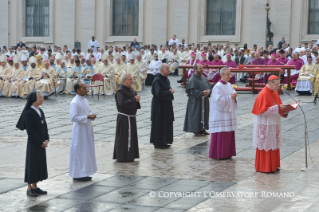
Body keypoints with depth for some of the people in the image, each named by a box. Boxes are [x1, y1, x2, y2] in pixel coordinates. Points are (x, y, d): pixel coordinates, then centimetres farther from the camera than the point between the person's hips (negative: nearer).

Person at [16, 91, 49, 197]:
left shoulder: (40, 111, 8)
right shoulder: (29, 113, -16)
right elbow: (30, 131, -17)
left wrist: (46, 140, -2)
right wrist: (40, 143, -14)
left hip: (41, 143, 7)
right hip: (33, 144, -7)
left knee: (40, 163, 11)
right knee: (32, 164, 0)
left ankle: (35, 187, 21)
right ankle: (29, 188, 10)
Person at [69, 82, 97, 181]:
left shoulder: (85, 100, 9)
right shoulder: (74, 103, -17)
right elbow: (73, 118, -21)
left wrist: (92, 115, -2)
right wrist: (87, 117, -22)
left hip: (87, 128, 9)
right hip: (79, 129, -9)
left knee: (87, 150, 13)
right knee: (79, 151, -2)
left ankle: (84, 173, 22)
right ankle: (78, 174, 7)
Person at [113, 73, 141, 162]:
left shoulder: (131, 89, 11)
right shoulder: (120, 91, -16)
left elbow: (134, 98, 22)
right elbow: (122, 103, -26)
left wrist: (137, 98, -2)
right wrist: (134, 100, -22)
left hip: (131, 117, 9)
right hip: (124, 118, -9)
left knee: (131, 136, 14)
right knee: (124, 137, -5)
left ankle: (130, 155, 23)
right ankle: (124, 157, 1)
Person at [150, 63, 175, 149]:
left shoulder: (166, 79, 10)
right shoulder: (157, 80, -18)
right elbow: (159, 93, -24)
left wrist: (170, 91, 2)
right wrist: (170, 92, -15)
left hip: (166, 105, 9)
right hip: (159, 106, -9)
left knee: (167, 124, 12)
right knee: (159, 124, -3)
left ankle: (164, 142, 21)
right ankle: (158, 143, 5)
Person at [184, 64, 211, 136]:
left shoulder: (204, 78, 10)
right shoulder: (192, 80, -12)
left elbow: (209, 86, 14)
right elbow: (193, 91, -17)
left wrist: (208, 91, -9)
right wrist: (202, 93, -23)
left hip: (204, 100, 7)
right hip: (196, 101, -7)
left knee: (204, 114, 10)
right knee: (196, 115, -3)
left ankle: (203, 129, 20)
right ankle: (196, 130, 5)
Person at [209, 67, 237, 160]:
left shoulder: (229, 85, 11)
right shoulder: (218, 87, -13)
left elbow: (233, 95, 16)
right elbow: (219, 101, -19)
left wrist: (234, 97, -7)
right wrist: (230, 97, -17)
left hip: (229, 114, 8)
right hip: (220, 115, -8)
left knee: (229, 134, 9)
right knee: (220, 135, -4)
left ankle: (227, 153, 18)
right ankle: (219, 154, 4)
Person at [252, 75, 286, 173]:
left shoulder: (275, 93, 10)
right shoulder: (263, 95, -17)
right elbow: (263, 111, -23)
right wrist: (277, 108, -27)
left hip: (274, 124, 8)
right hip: (265, 125, -8)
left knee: (274, 145, 12)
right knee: (266, 146, -2)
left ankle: (273, 166, 20)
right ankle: (264, 167, 6)